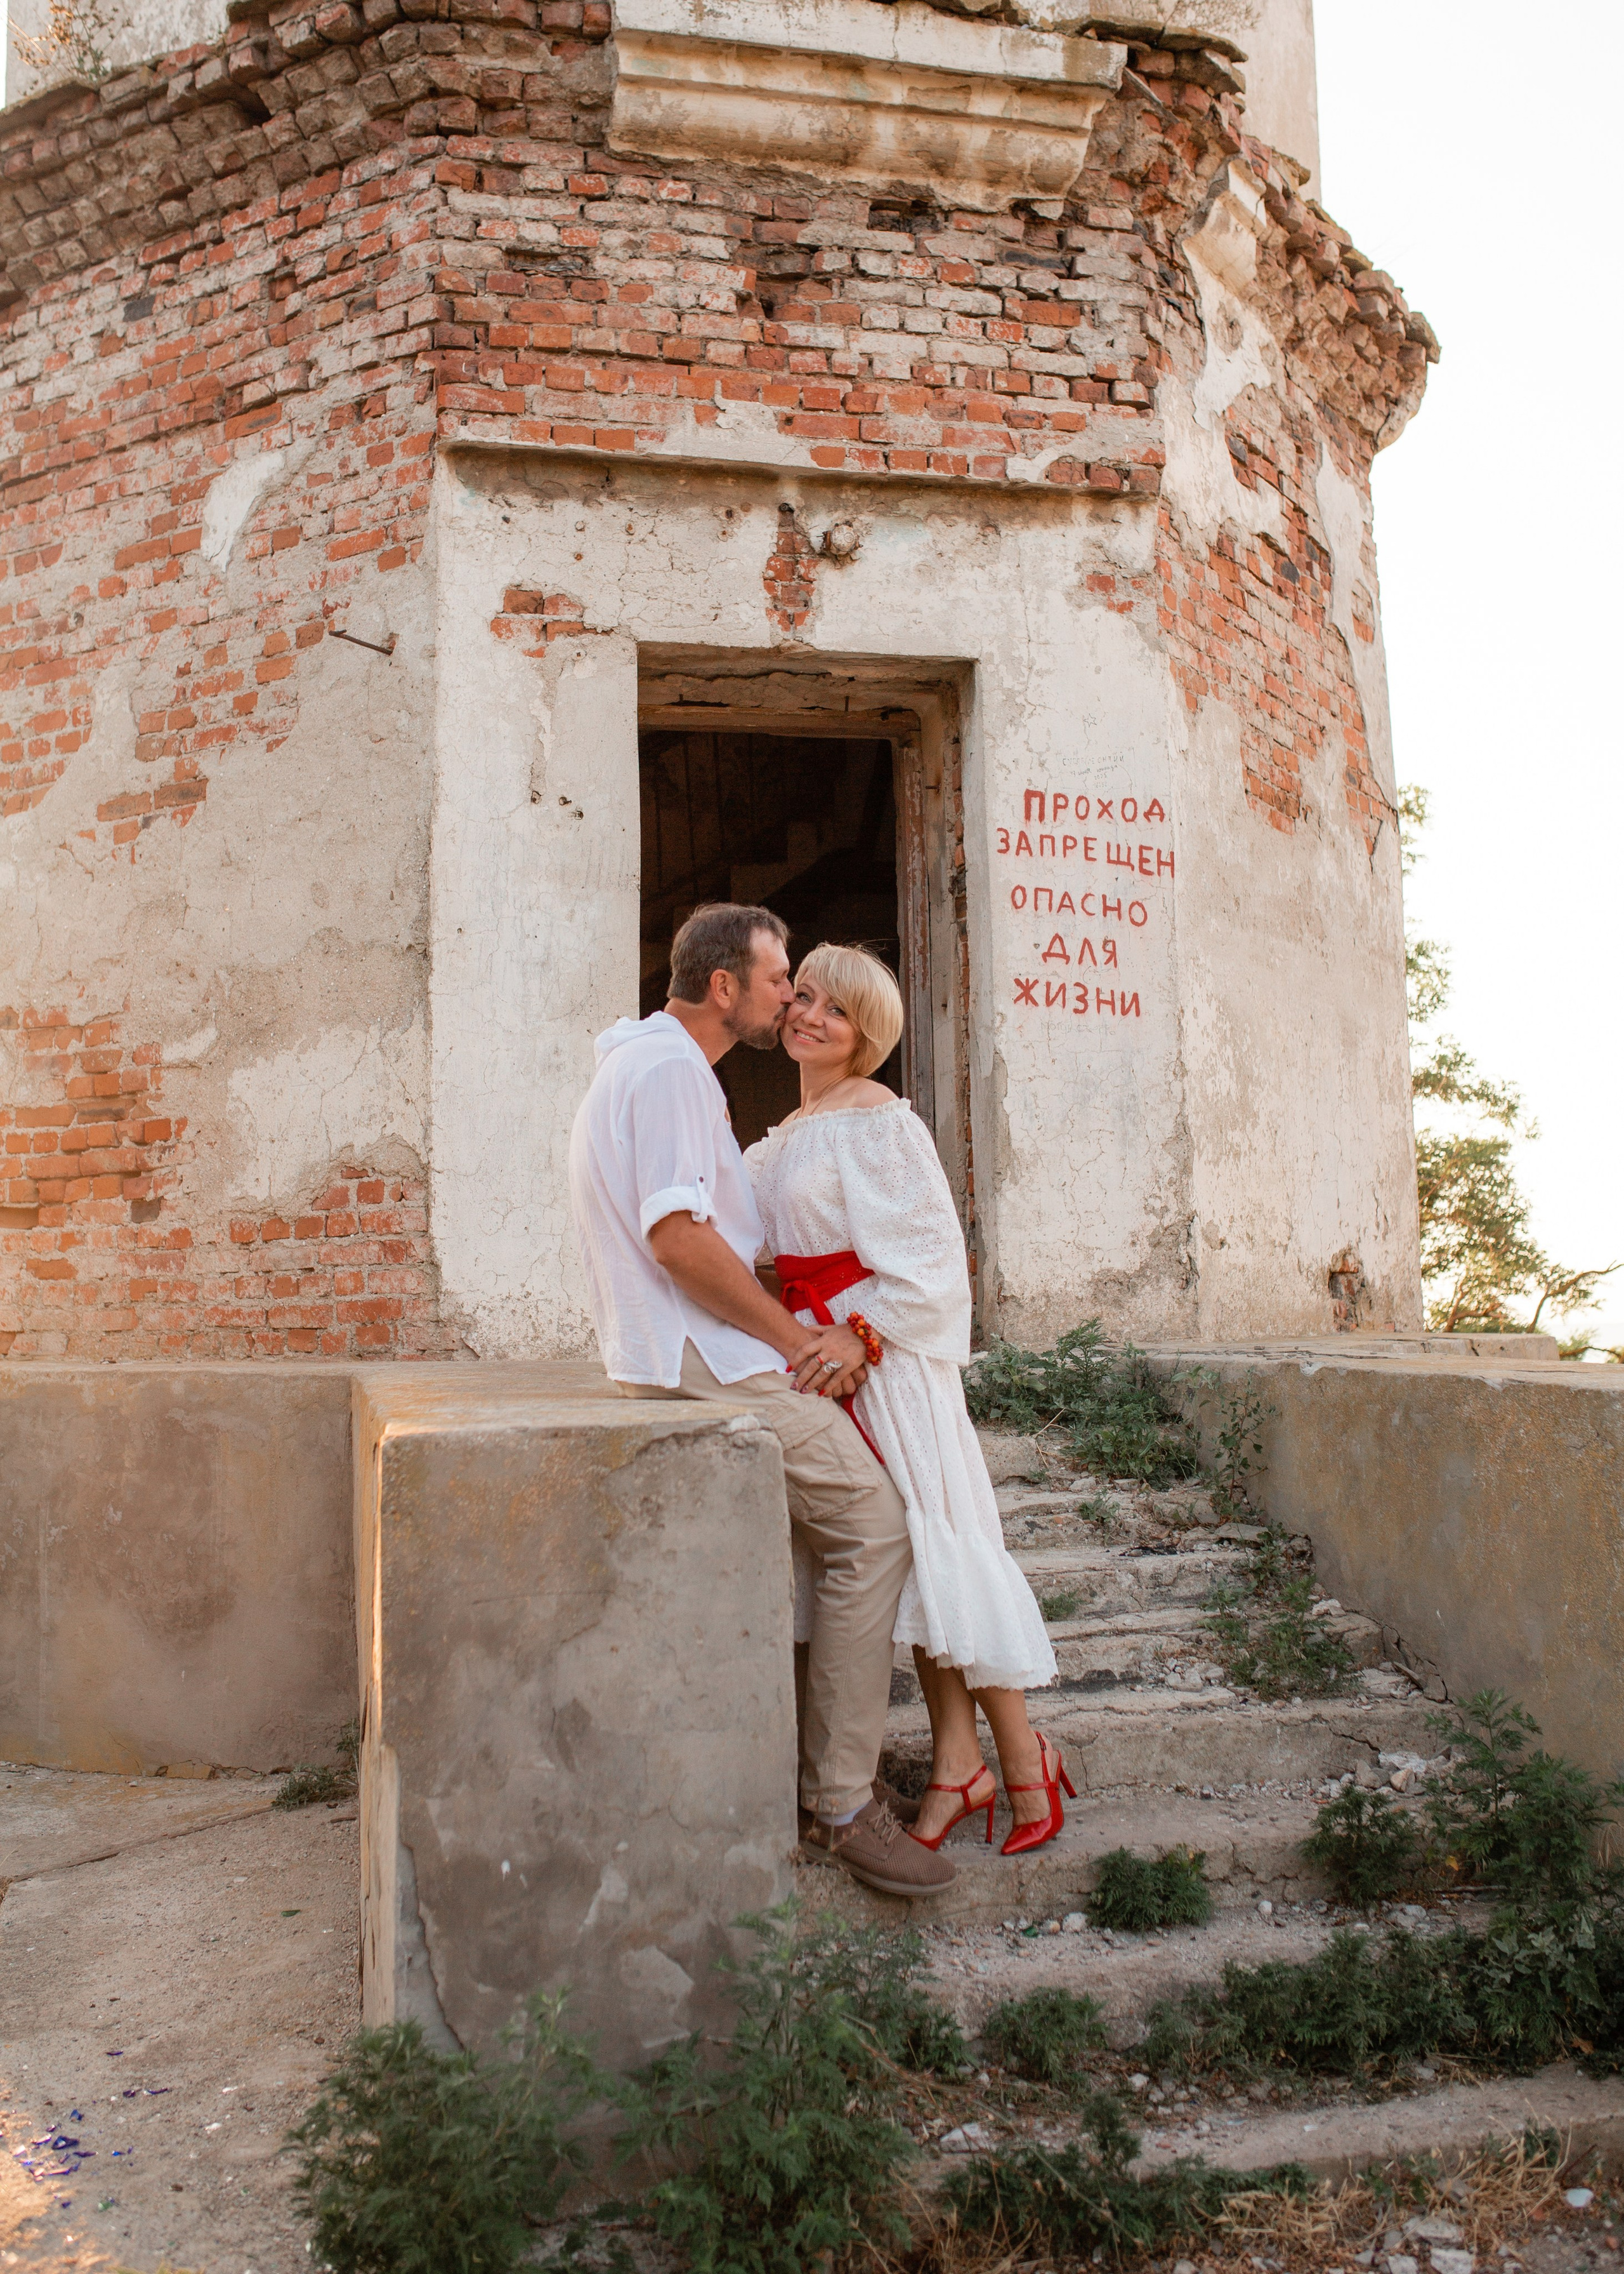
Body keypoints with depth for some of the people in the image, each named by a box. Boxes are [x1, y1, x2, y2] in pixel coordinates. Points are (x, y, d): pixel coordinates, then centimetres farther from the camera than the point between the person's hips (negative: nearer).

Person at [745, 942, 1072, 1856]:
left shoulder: (877, 1120, -12)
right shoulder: (795, 1129, 15)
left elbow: (922, 1258, -16)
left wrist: (851, 1336, -21)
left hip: (888, 1360, -8)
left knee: (929, 1550, -4)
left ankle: (1024, 1759, 9)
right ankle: (958, 1767, 16)